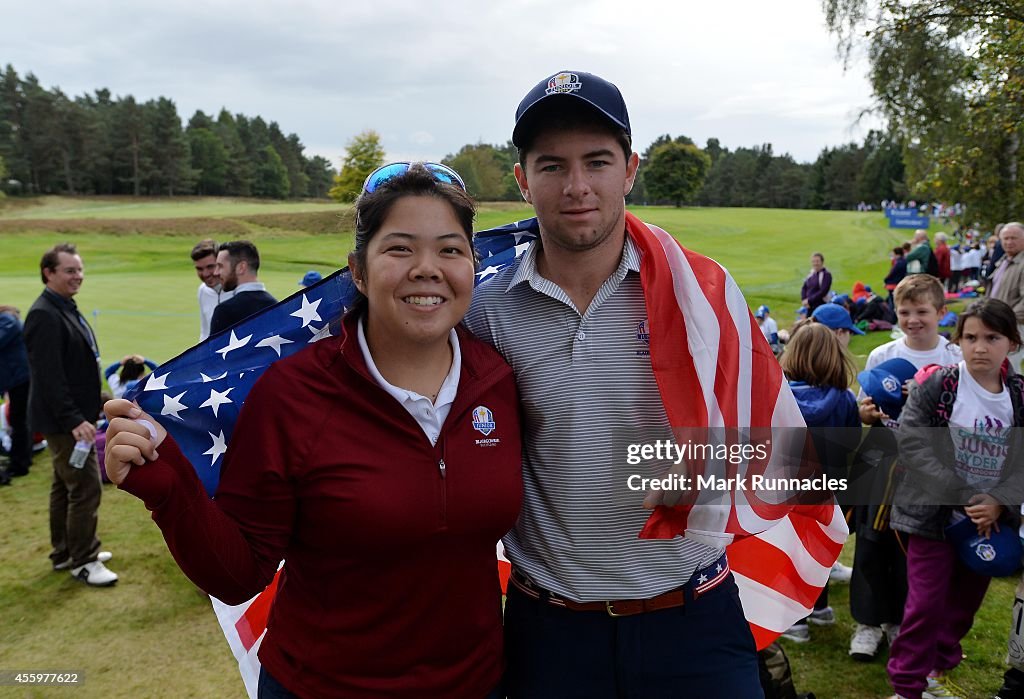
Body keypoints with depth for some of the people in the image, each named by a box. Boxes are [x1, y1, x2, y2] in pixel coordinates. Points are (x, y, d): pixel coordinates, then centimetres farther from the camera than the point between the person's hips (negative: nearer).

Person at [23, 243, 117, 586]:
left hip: (72, 417, 10)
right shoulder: (44, 315, -20)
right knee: (86, 488, -5)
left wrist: (86, 412, 19)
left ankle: (65, 553, 30)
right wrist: (74, 420, -26)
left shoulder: (65, 308, 11)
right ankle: (82, 561, 8)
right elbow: (49, 376, -24)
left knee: (65, 486, 18)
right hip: (63, 420, -10)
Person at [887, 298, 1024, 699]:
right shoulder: (935, 386, -11)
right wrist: (964, 497, -21)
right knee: (926, 603, -2)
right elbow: (911, 444, -17)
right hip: (934, 514, -4)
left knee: (966, 600, 16)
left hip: (991, 520, 4)